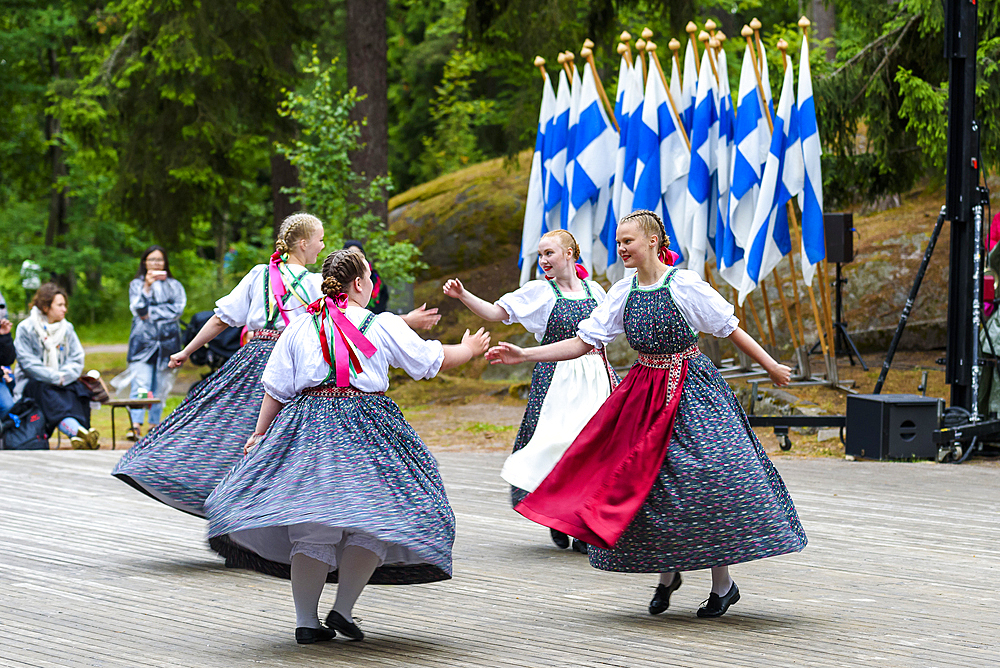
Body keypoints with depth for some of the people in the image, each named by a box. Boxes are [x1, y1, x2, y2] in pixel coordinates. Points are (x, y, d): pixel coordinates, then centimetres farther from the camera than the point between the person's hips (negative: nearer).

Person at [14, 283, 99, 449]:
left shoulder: (67, 328, 12)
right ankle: (79, 431, -59)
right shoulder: (25, 329, -1)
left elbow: (77, 360, 5)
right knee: (46, 392, -37)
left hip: (63, 383, 4)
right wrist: (55, 377, -18)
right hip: (31, 383, -4)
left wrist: (64, 376, -15)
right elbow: (28, 363, -10)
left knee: (77, 389, -30)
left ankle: (78, 438, -50)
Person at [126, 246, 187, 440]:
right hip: (143, 339, -2)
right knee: (140, 385, -15)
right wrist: (147, 286, -13)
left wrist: (152, 314, -5)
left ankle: (154, 426, 7)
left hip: (167, 340, 2)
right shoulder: (137, 284, 13)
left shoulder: (174, 285, 15)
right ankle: (136, 426, -25)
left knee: (161, 387, 1)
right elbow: (138, 309, -3)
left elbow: (178, 309, 0)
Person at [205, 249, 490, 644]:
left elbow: (275, 390, 9)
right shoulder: (383, 326, 2)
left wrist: (259, 435, 19)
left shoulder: (300, 327, 9)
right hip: (367, 429, -3)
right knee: (371, 521, 4)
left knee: (310, 529, 4)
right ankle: (343, 609, -6)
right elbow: (432, 361, 11)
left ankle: (306, 620, 2)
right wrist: (468, 350, 30)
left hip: (308, 426, 3)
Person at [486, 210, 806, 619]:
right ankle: (667, 573, 23)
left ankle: (723, 583, 5)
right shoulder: (622, 293, 3)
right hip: (645, 393, 5)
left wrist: (771, 367, 2)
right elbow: (583, 342, 2)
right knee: (645, 482, 2)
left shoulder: (685, 285, -10)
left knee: (706, 481, -8)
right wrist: (523, 356, -5)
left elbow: (730, 329, -3)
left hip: (691, 390, -5)